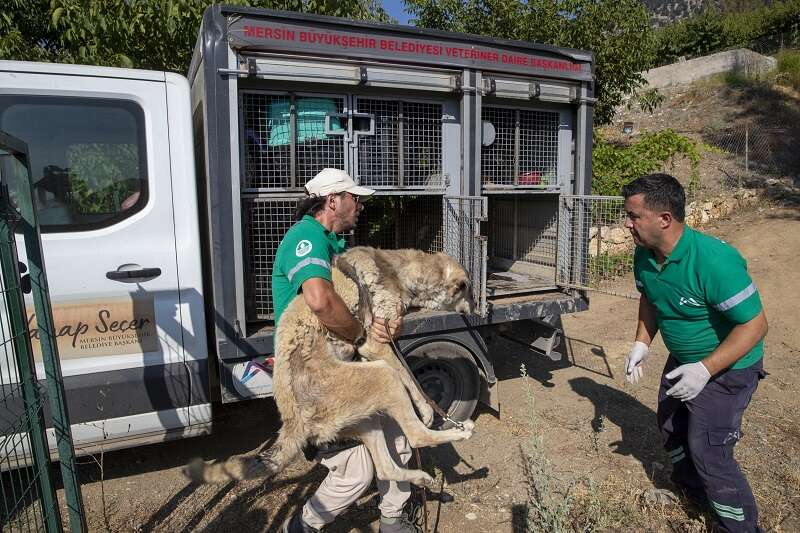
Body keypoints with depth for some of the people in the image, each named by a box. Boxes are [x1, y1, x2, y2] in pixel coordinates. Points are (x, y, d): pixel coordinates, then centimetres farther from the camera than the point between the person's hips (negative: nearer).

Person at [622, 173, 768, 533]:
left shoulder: (713, 260, -34)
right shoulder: (644, 255, -11)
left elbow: (754, 324, -28)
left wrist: (705, 370, -31)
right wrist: (641, 343, -4)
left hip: (727, 367, -8)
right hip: (682, 359, 8)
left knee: (707, 451, -4)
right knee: (670, 426, 21)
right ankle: (693, 496, 47)